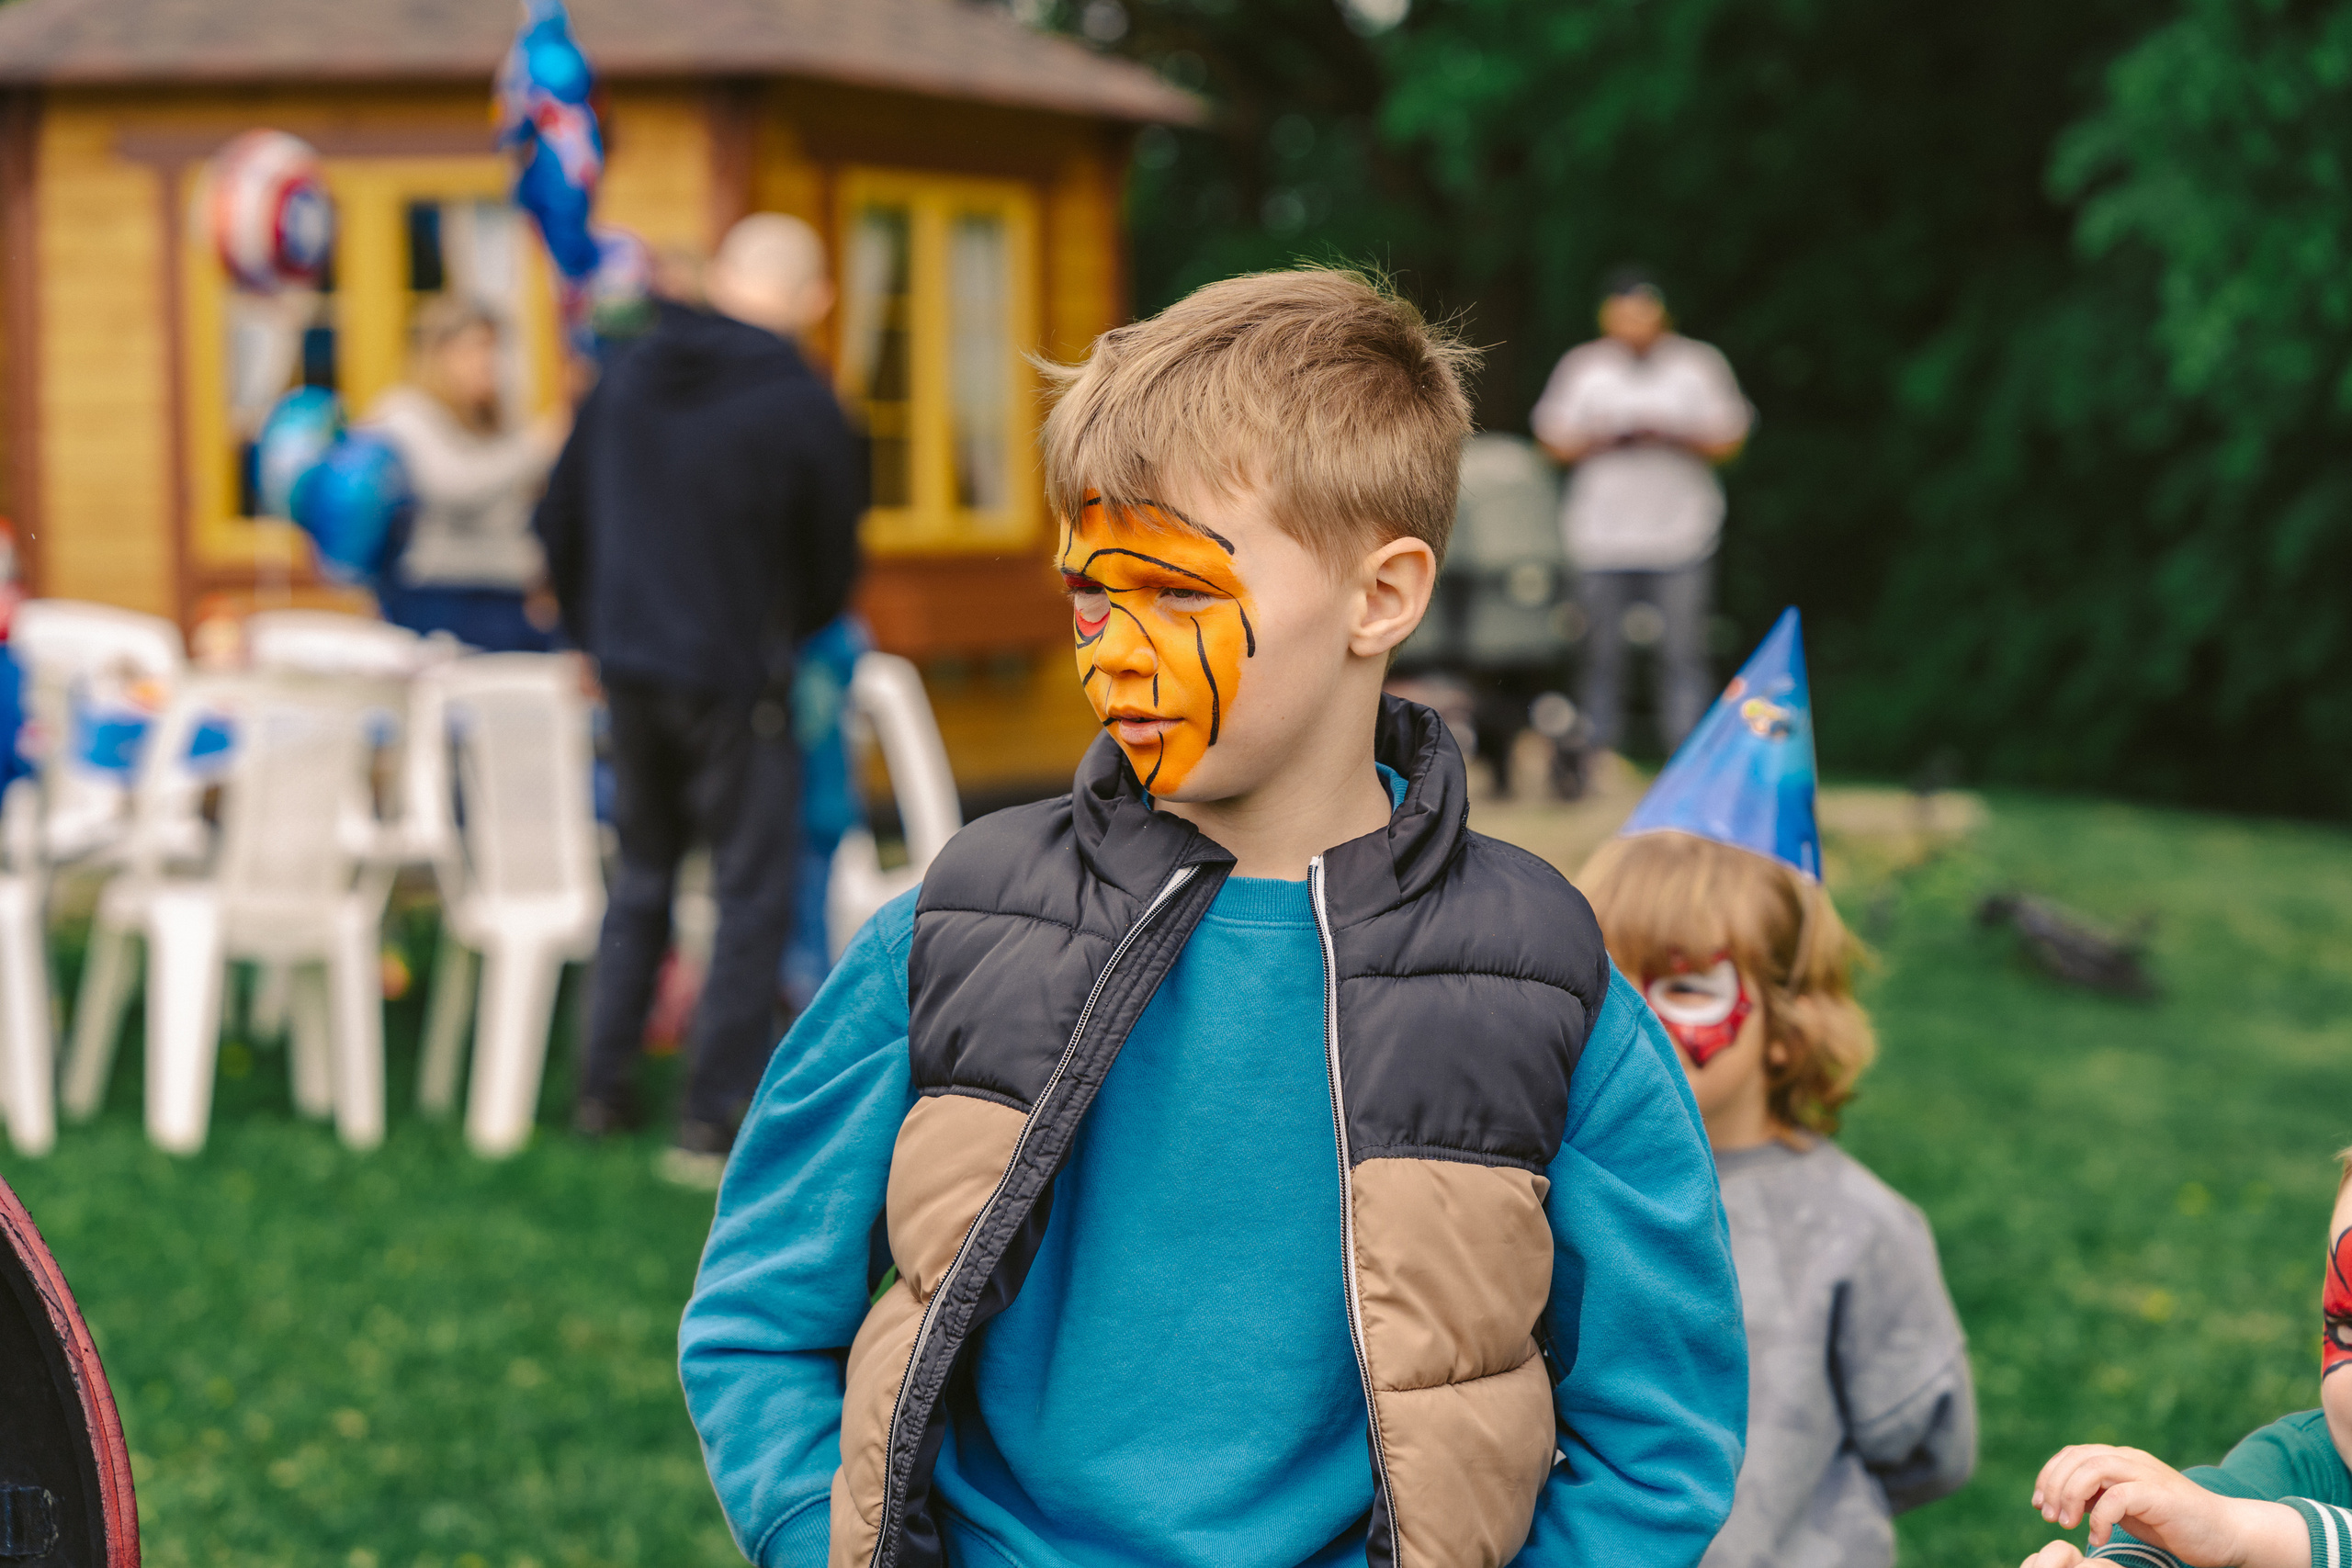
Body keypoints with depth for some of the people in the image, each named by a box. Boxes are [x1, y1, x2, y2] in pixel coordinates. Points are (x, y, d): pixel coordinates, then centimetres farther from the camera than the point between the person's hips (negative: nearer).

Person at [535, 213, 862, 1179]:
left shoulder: (628, 374, 4)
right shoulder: (802, 408, -12)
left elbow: (559, 522, 11)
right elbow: (831, 565, -1)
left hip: (629, 666, 6)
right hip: (734, 681, -6)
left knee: (641, 875, 19)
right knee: (752, 896, 2)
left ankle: (603, 1090, 23)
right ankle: (714, 1119, 0)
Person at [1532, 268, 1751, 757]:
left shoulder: (1699, 364, 8)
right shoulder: (1581, 367, 10)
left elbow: (1728, 442, 5)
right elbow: (1554, 442, 7)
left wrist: (1674, 435, -13)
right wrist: (1599, 439, -12)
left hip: (1680, 535, -1)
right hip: (1601, 541, 1)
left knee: (1684, 654, -4)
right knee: (1602, 653, 0)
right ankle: (1602, 753, 8)